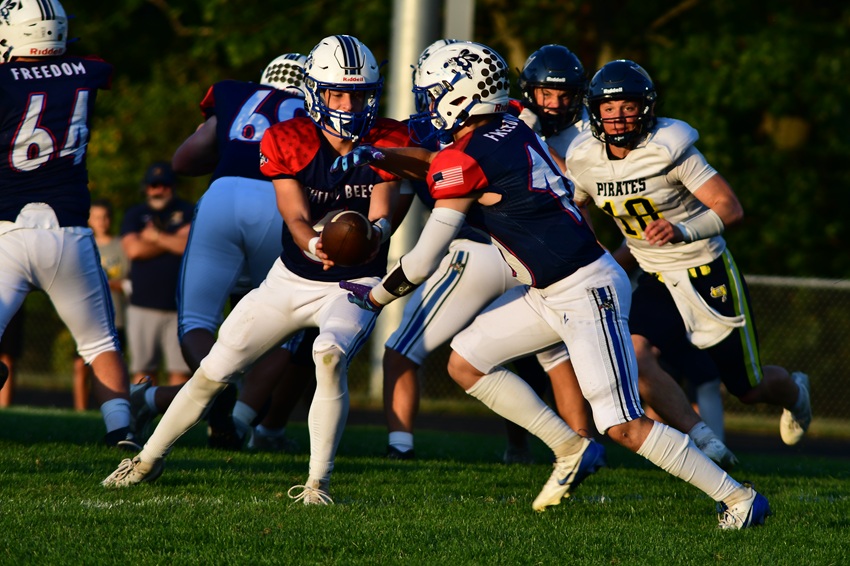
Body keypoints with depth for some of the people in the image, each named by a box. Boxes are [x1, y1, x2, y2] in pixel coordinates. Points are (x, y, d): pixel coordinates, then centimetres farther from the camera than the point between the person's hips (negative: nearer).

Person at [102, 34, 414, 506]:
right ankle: (149, 459, 25)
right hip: (293, 278, 2)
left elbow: (382, 217, -20)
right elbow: (296, 219, -22)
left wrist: (373, 234, -46)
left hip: (354, 285, -2)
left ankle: (317, 483, -25)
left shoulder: (389, 144, -13)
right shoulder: (287, 143, -14)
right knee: (214, 371, 3)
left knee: (330, 355, -33)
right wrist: (315, 246, -46)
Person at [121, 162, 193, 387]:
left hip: (179, 307, -1)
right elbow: (133, 249, -6)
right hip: (143, 307, 1)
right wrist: (173, 240, -3)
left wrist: (155, 236, -2)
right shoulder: (135, 214, 11)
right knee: (143, 370, -1)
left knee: (180, 369, -4)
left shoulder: (187, 212, 9)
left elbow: (190, 245, -9)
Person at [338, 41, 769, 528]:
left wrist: (374, 298, 5)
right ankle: (571, 451, 18)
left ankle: (739, 499, -4)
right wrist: (387, 156, 23)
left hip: (587, 293, -9)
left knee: (625, 427, -11)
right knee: (466, 363, 12)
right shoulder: (510, 128, 5)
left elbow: (423, 263, -11)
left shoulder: (465, 163, -17)